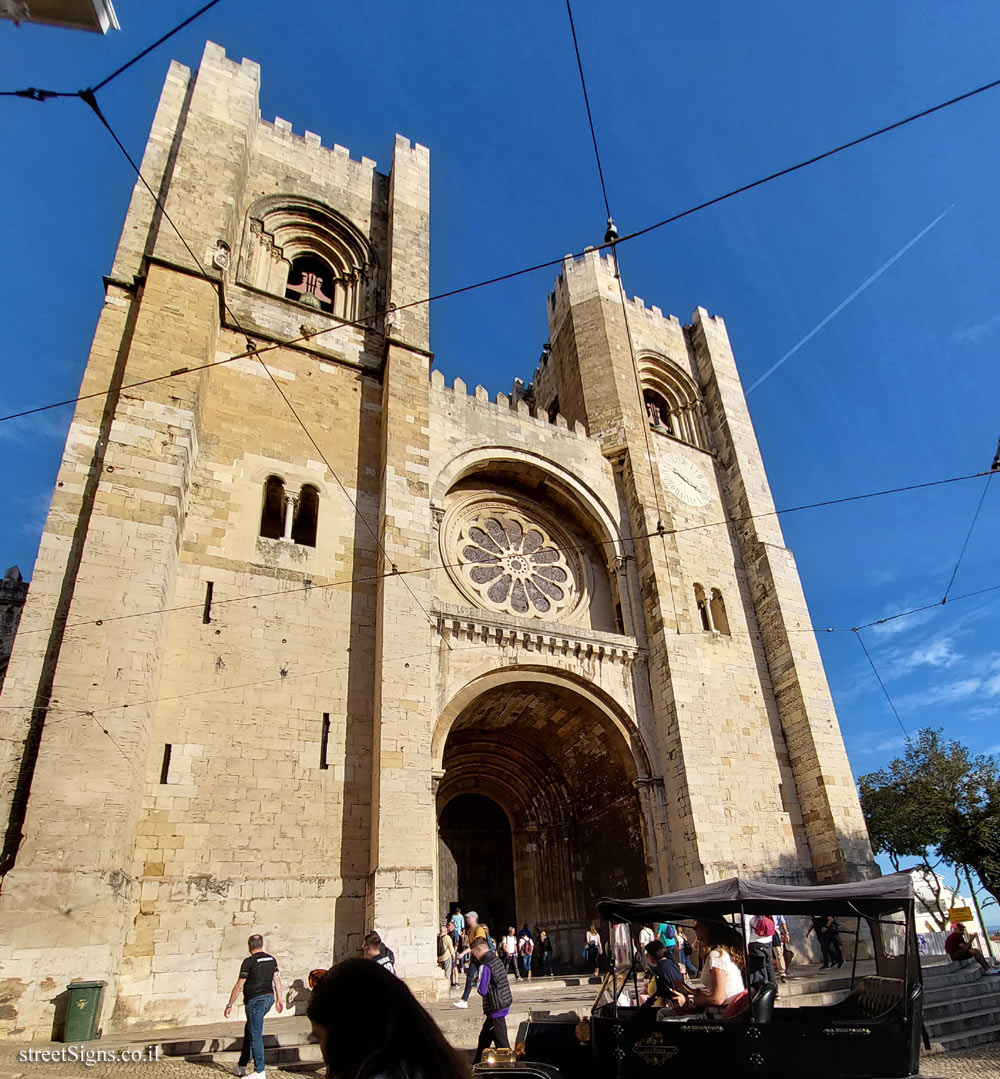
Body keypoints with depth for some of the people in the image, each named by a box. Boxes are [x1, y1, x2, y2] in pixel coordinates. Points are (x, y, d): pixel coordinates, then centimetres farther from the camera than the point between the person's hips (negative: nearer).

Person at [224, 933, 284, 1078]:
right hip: (269, 998, 7)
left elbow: (239, 986, -11)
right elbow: (277, 979, 10)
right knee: (249, 1029, 22)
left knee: (255, 1036, -1)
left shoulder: (249, 961, -12)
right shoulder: (271, 959, 8)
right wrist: (279, 999, 17)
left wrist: (229, 1005, -2)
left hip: (255, 1000, -7)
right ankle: (242, 1066, 29)